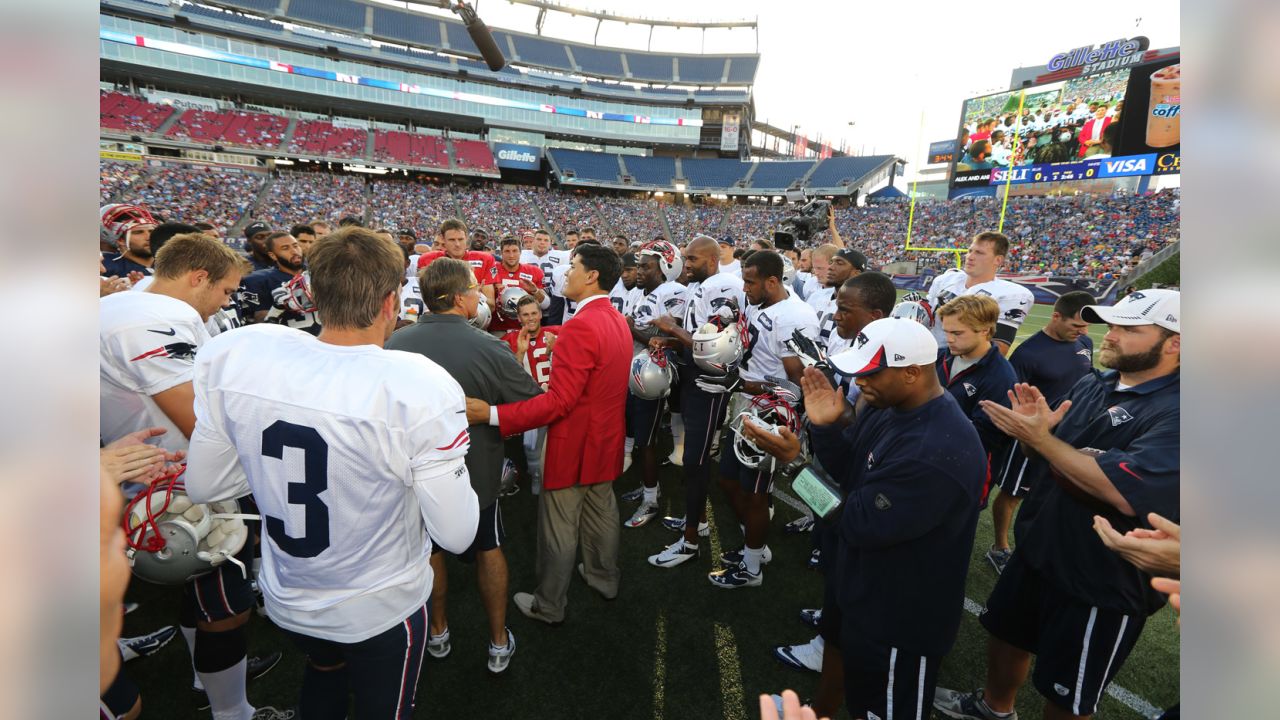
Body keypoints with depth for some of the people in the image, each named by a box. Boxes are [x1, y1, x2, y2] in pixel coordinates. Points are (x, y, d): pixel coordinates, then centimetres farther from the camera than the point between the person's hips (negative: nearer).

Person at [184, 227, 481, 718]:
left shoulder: (233, 353, -17)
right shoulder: (421, 387, -32)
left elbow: (202, 484, -4)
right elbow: (456, 535, -24)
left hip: (285, 601, 4)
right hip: (380, 610, -3)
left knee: (323, 673, 37)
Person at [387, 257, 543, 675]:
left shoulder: (395, 343, -15)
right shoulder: (489, 349, -25)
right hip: (475, 472, -2)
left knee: (429, 549, 25)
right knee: (489, 550, 20)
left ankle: (438, 633, 42)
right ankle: (499, 643, 31)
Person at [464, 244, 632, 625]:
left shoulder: (581, 327, -26)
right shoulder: (617, 321, 4)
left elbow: (558, 401, -30)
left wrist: (492, 414, -32)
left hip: (573, 444, -9)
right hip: (605, 438, 9)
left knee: (559, 527, 8)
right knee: (601, 511, 24)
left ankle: (549, 605, 26)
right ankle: (605, 578, 43)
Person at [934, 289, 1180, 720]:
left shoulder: (1174, 412, -23)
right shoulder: (1090, 386, 1)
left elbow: (1126, 494, -35)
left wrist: (1040, 436, -29)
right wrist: (1032, 426, -13)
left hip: (1107, 582, -7)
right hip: (1040, 548, 7)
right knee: (1005, 633, 26)